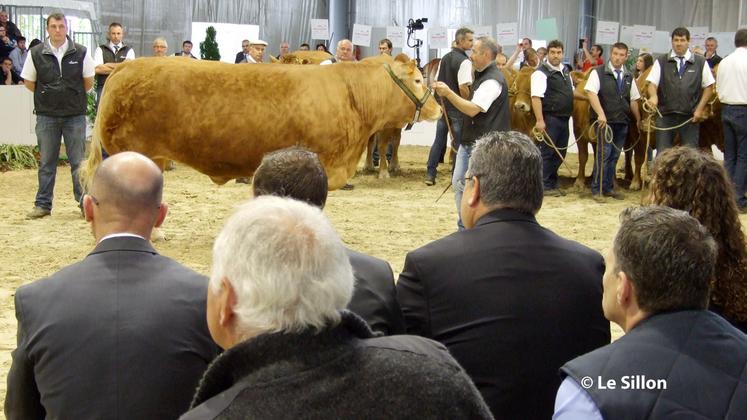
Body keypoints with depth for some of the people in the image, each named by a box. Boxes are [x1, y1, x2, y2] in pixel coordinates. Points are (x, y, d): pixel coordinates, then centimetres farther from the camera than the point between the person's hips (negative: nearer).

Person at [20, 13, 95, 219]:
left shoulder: (80, 53, -3)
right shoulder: (36, 53, -2)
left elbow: (88, 82, 7)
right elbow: (29, 82, 8)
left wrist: (74, 97, 8)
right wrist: (47, 96, 8)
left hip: (75, 115, -1)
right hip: (46, 116, 1)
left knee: (78, 161, 4)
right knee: (46, 162, 8)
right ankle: (43, 204, 14)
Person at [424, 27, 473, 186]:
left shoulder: (444, 58, 9)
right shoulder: (464, 61, -15)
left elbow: (436, 82, 13)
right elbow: (463, 87, -23)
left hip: (443, 105, 7)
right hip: (457, 108, -7)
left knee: (439, 140, 13)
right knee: (459, 143, 2)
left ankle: (430, 175, 15)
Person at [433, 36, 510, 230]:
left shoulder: (492, 81, -17)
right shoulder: (482, 76, 16)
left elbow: (473, 109, -23)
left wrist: (448, 93, -23)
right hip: (469, 142, 10)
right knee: (459, 183, 12)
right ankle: (464, 227, 22)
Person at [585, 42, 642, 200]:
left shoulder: (629, 77, 14)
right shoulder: (598, 72, -2)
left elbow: (633, 100, 17)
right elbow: (591, 93, -14)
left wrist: (638, 119, 12)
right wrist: (600, 114, -24)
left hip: (622, 122, 5)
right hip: (605, 121, -5)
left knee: (614, 156, 9)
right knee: (604, 154, -8)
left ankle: (608, 188, 17)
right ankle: (596, 189, -1)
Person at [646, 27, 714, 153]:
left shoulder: (701, 62, 6)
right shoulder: (661, 62, 6)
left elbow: (709, 87, 8)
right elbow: (652, 83, -1)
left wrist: (700, 109, -1)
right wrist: (653, 96, -23)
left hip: (690, 117, 0)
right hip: (665, 115, 0)